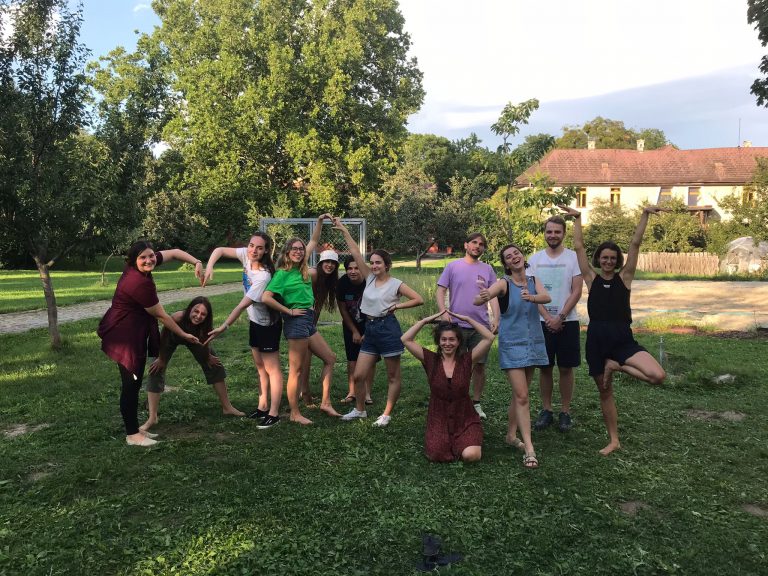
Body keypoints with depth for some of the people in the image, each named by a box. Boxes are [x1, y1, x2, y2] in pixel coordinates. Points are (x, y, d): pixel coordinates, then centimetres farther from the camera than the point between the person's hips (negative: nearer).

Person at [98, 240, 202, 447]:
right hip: (125, 336, -10)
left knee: (134, 382, 15)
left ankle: (135, 429, 26)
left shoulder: (135, 269, -1)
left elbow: (174, 252, 6)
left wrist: (197, 263, -10)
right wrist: (184, 335, -6)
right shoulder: (140, 284, -26)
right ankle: (132, 435, 9)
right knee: (130, 385, -2)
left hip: (134, 334, 10)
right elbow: (161, 316, -16)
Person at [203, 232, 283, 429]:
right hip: (255, 321, 8)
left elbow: (242, 305, -32)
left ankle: (273, 414, 7)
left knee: (272, 369, 0)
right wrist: (209, 267, -22)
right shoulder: (246, 255, -11)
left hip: (268, 325, -8)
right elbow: (220, 250, -3)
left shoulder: (263, 276, -31)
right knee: (260, 366, 17)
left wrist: (223, 328, -32)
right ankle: (263, 407, 28)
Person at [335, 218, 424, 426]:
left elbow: (419, 299, -7)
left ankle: (386, 414, 16)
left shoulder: (396, 284, -5)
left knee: (393, 376, 5)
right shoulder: (369, 278, 7)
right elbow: (355, 252, 5)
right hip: (370, 330, 5)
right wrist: (343, 230, 3)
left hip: (388, 329, -5)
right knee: (358, 375, 5)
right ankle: (359, 410, 24)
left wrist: (397, 306, -10)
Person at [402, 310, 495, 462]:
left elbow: (489, 338, -12)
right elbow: (406, 340, -9)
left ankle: (462, 442, 14)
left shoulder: (467, 360, -3)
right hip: (439, 420, 1)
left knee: (471, 455, -23)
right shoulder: (431, 360, -2)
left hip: (465, 420, 0)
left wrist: (467, 319, -10)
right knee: (436, 455, -22)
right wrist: (426, 320, -10)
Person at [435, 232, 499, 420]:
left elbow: (493, 296, 6)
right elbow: (440, 291, 1)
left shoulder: (487, 269, 9)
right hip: (457, 325, -2)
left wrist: (496, 318, -6)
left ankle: (476, 403, 19)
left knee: (479, 365, 6)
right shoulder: (453, 266, 3)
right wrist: (443, 311, -14)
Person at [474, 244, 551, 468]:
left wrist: (531, 297, -40)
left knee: (519, 394, 15)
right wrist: (482, 298, -50)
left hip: (533, 343, 5)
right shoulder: (504, 283, -10)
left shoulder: (534, 280, 3)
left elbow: (546, 297, -18)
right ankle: (529, 449, -10)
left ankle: (511, 435, 29)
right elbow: (478, 300, -26)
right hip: (512, 345, -5)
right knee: (522, 396, -10)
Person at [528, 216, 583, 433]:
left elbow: (576, 291, -5)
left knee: (565, 368, 4)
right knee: (545, 368, 7)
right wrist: (547, 318, -10)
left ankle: (565, 412, 15)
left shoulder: (573, 258, -1)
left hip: (567, 321, -2)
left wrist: (559, 317, -13)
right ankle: (546, 410, 18)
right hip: (542, 322, 2)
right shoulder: (535, 259, 5)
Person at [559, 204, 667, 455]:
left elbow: (635, 244, -2)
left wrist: (645, 215, -8)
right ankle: (614, 440, 26)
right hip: (596, 340, 1)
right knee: (605, 391, 10)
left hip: (623, 340, -1)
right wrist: (577, 218, 3)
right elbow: (579, 247, 3)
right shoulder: (592, 279, 6)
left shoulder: (624, 277, 5)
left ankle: (617, 366, 5)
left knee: (658, 376, -21)